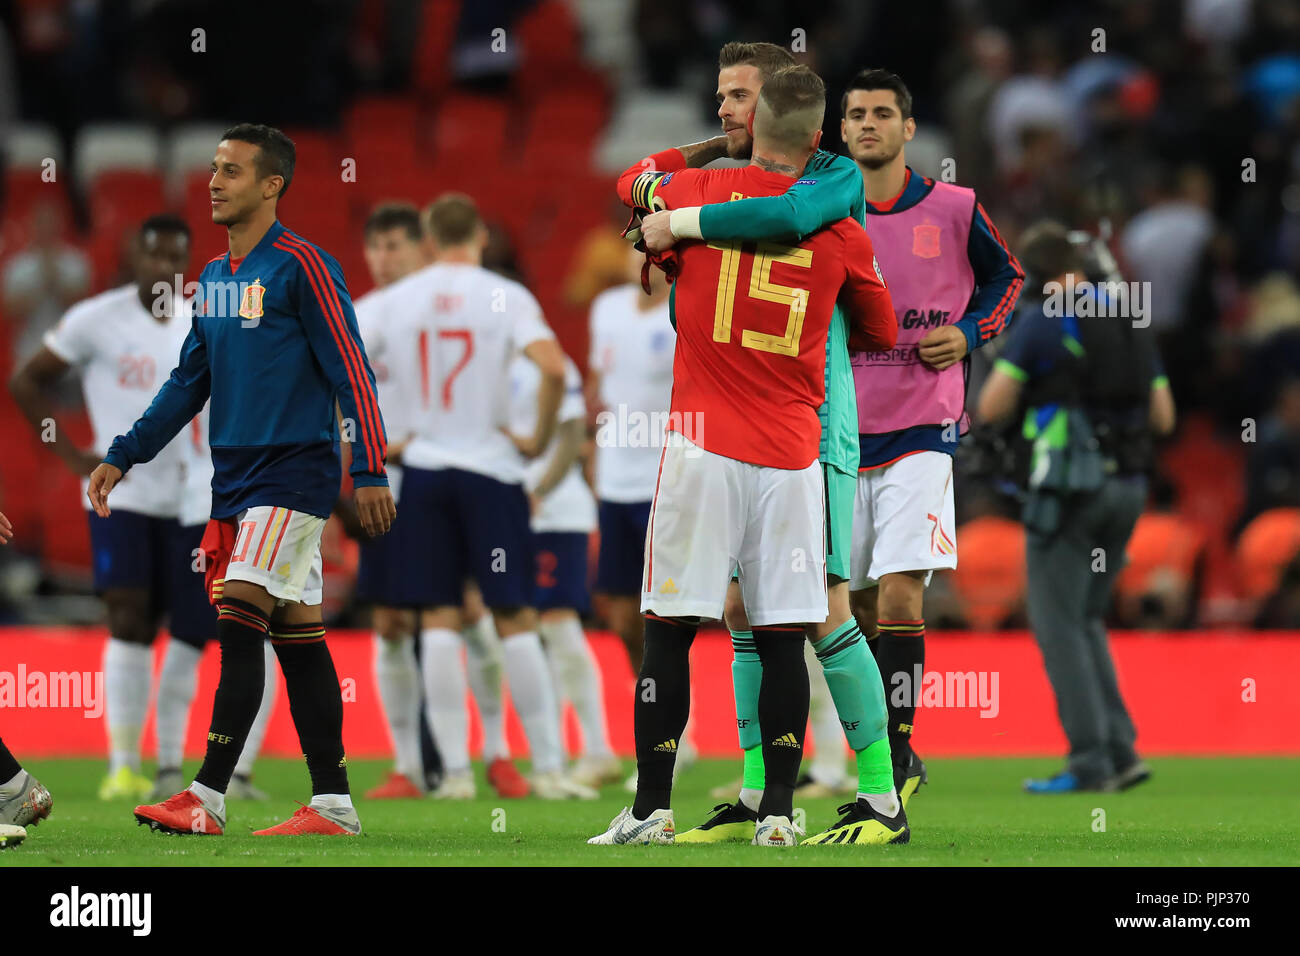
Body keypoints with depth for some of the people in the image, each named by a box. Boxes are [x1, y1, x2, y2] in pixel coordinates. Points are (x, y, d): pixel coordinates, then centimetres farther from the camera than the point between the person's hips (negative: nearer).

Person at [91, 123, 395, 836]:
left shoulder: (301, 266, -9)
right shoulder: (213, 278, 15)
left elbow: (350, 372, -11)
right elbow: (189, 382, 21)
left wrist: (370, 470, -15)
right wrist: (123, 456, 17)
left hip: (293, 476, -7)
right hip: (234, 478, 7)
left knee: (237, 623, -14)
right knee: (297, 640, 7)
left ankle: (207, 797, -15)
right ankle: (333, 805, 8)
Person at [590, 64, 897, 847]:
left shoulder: (697, 193, 1)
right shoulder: (841, 228, 4)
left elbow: (634, 180, 25)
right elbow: (883, 332, 19)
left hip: (703, 445, -1)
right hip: (792, 454, 1)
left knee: (672, 628, 3)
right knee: (783, 635, 4)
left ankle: (653, 807, 3)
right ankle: (779, 810, 4)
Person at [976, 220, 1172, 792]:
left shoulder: (1040, 321, -6)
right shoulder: (1131, 325, 13)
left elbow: (990, 408, -7)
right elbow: (1163, 418, 15)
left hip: (1070, 482, -7)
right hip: (1129, 484, 7)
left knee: (1058, 623, -1)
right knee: (1085, 620, 17)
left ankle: (1090, 761, -6)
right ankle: (1121, 751, 8)